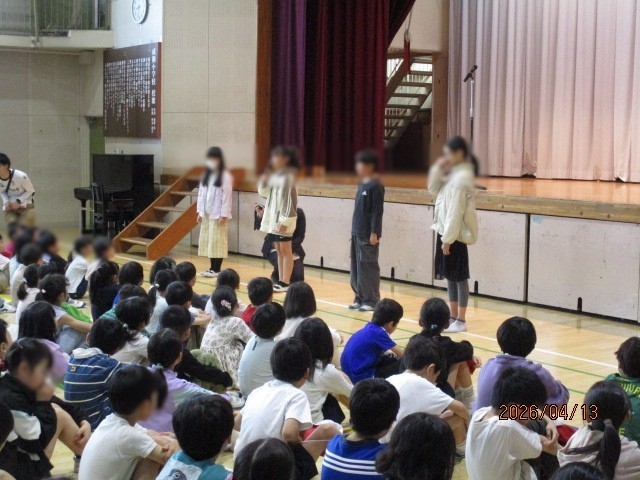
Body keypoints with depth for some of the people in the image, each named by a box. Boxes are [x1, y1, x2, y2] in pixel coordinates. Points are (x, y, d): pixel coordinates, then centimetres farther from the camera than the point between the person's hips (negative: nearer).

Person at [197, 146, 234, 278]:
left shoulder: (225, 176, -9)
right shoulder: (206, 175, 12)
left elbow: (227, 196, -12)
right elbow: (201, 193, 14)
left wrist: (224, 214, -15)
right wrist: (200, 211, 9)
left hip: (218, 214, -7)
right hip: (206, 213, 7)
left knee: (217, 241, -5)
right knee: (207, 240, 6)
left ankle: (217, 269, 0)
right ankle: (212, 267, 12)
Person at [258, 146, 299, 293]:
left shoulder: (288, 177, -13)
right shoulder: (274, 176, 12)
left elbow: (288, 199, -17)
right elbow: (264, 193, 20)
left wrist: (284, 221, -21)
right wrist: (263, 182, 0)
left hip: (284, 219, -8)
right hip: (273, 218, 8)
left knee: (286, 250, -3)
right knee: (279, 251, 11)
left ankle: (286, 282, 0)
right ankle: (280, 281, 16)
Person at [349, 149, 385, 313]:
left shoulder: (375, 186, -12)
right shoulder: (361, 184, 13)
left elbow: (377, 211, -15)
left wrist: (374, 233, -18)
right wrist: (355, 231, 17)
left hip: (368, 235, -9)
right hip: (357, 233, 9)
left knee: (368, 267, -4)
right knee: (356, 266, 11)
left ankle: (372, 301, 2)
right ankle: (360, 297, 19)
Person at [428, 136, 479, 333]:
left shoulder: (462, 177, -17)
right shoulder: (453, 174, 11)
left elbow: (455, 211, -20)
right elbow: (434, 190, 20)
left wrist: (448, 239, -20)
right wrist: (438, 169, 5)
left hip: (455, 235, -9)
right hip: (447, 232, 9)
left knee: (459, 276, -2)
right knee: (450, 276, 14)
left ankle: (461, 320, 5)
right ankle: (453, 316, 22)